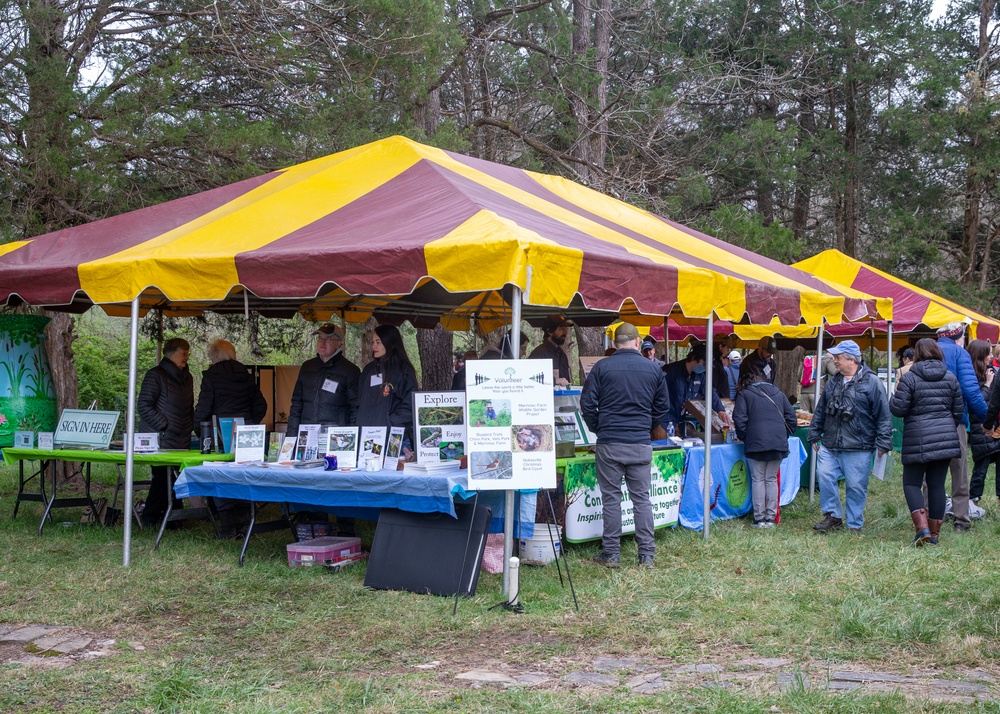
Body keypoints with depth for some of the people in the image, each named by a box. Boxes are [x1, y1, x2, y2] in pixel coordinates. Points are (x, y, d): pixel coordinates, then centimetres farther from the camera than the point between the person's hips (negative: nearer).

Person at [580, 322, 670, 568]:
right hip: (641, 444, 2)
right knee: (642, 499, 7)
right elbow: (663, 406, 11)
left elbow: (587, 403, -2)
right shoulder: (653, 369, 4)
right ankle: (646, 555, 9)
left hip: (609, 443, -2)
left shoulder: (602, 367, -2)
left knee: (611, 499, 5)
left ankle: (611, 553, 9)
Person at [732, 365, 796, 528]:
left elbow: (739, 419, -4)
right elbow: (791, 418, 15)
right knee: (772, 479, 11)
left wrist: (743, 438, 10)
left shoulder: (744, 394, 7)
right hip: (779, 444, 4)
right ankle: (771, 518, 9)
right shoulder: (778, 393, 19)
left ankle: (759, 519, 0)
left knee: (758, 479, 3)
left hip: (756, 443, -4)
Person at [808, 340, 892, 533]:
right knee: (825, 476, -6)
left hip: (858, 448, -5)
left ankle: (854, 525, 14)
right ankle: (833, 516, 9)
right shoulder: (833, 382, 13)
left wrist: (883, 442, -8)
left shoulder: (871, 382, -6)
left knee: (856, 485, 1)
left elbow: (883, 414, -6)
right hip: (829, 445, 5)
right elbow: (820, 411, 21)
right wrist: (814, 435, 20)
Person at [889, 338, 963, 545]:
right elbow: (959, 411, 12)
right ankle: (934, 532, 12)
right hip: (946, 440, 4)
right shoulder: (951, 378, 7)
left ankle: (922, 527, -14)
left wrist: (896, 393, 10)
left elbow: (897, 409, -9)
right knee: (937, 484, 8)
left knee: (911, 482, 5)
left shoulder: (909, 378, -7)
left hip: (918, 439, -4)